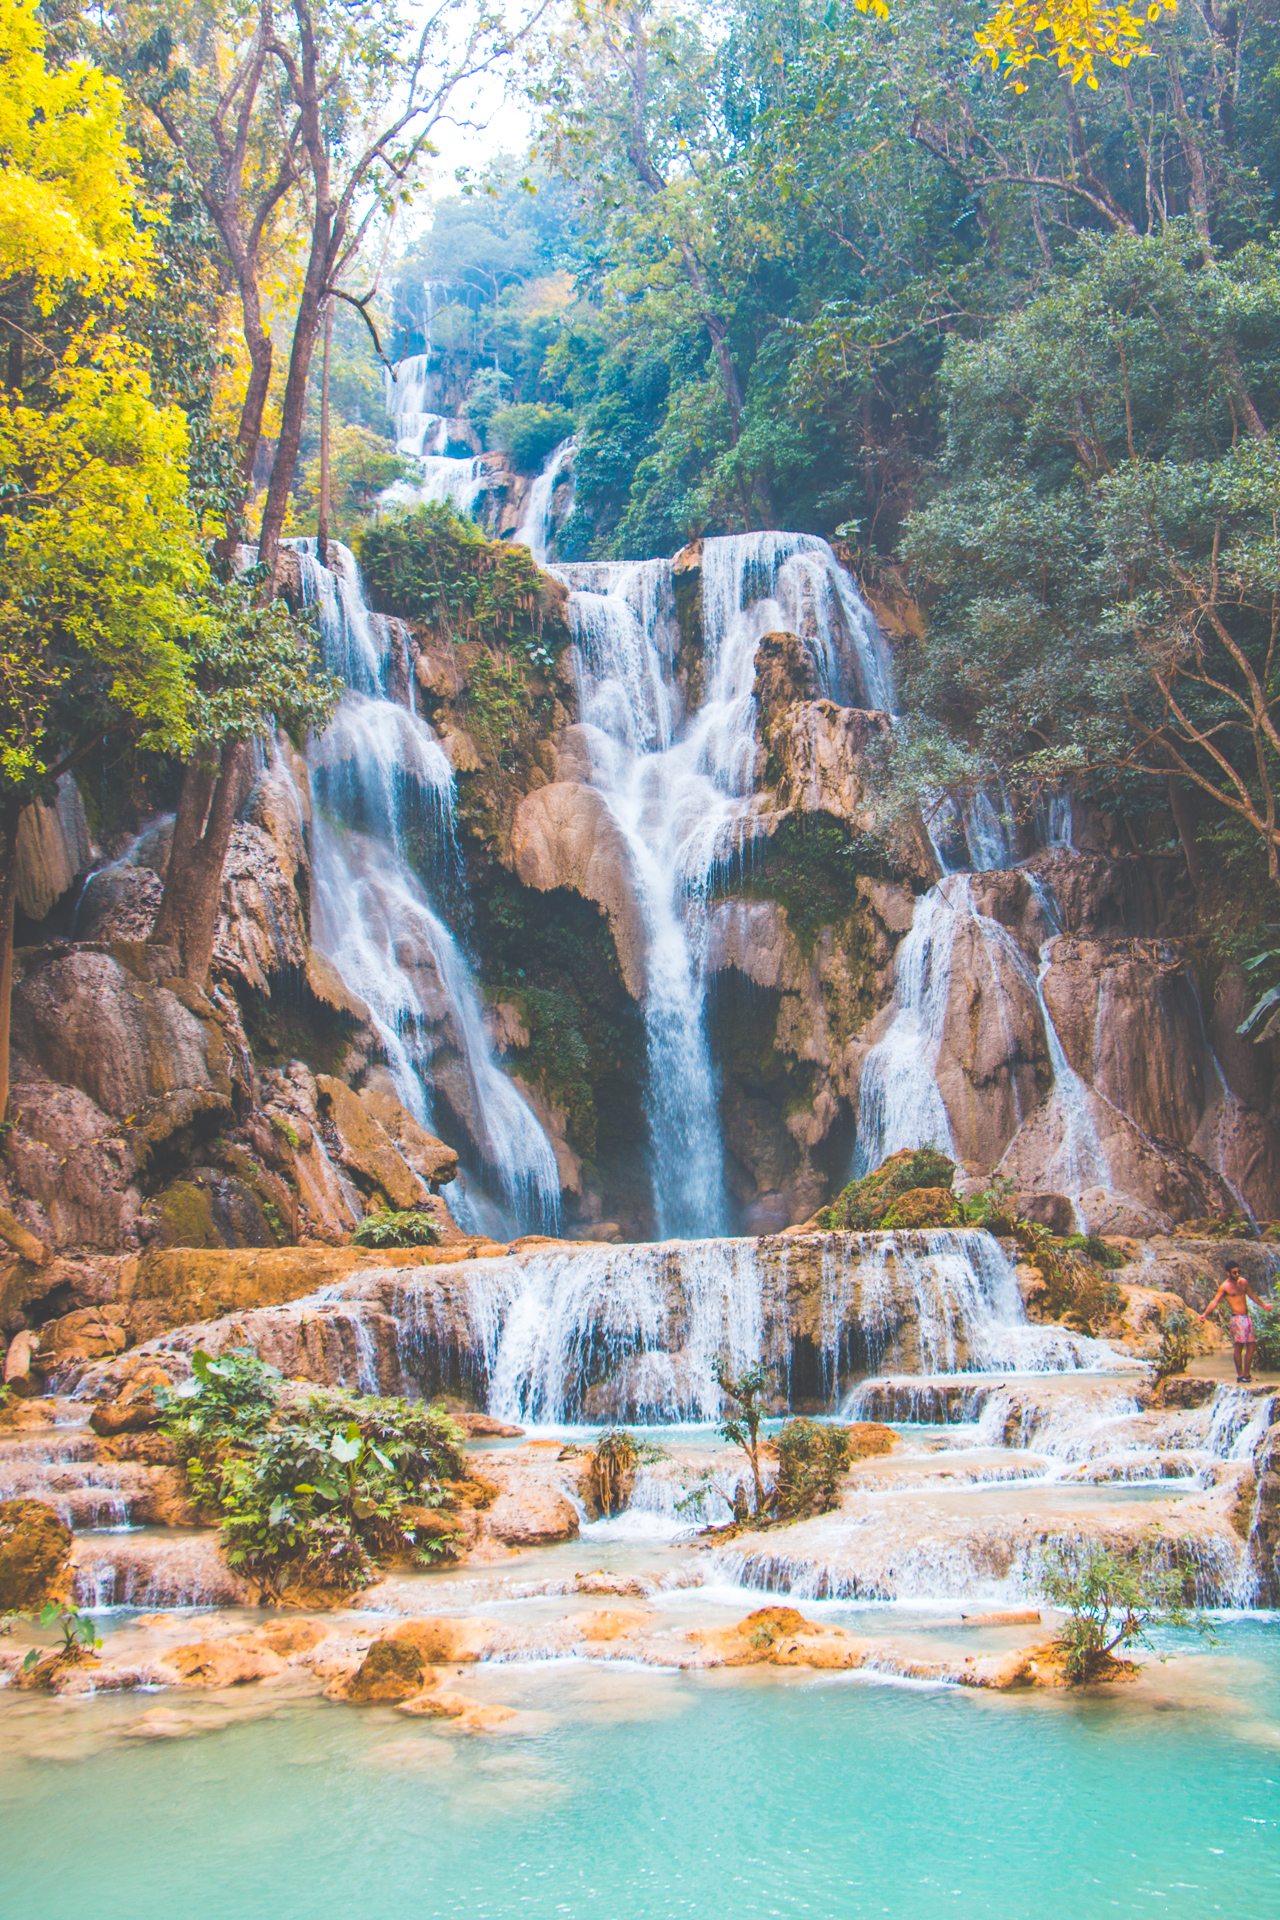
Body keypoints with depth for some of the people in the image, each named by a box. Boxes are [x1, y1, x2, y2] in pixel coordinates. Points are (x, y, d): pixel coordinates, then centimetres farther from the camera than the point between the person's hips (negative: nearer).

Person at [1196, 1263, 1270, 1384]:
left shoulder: (1243, 1282, 13)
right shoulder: (1225, 1287, -7)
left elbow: (1251, 1295, 29)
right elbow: (1215, 1301, -14)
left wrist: (1263, 1304, 39)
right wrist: (1204, 1314, -26)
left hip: (1247, 1318, 7)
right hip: (1237, 1318, -7)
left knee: (1251, 1346, 7)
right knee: (1238, 1346, -8)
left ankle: (1247, 1374, 16)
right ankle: (1240, 1375, -3)